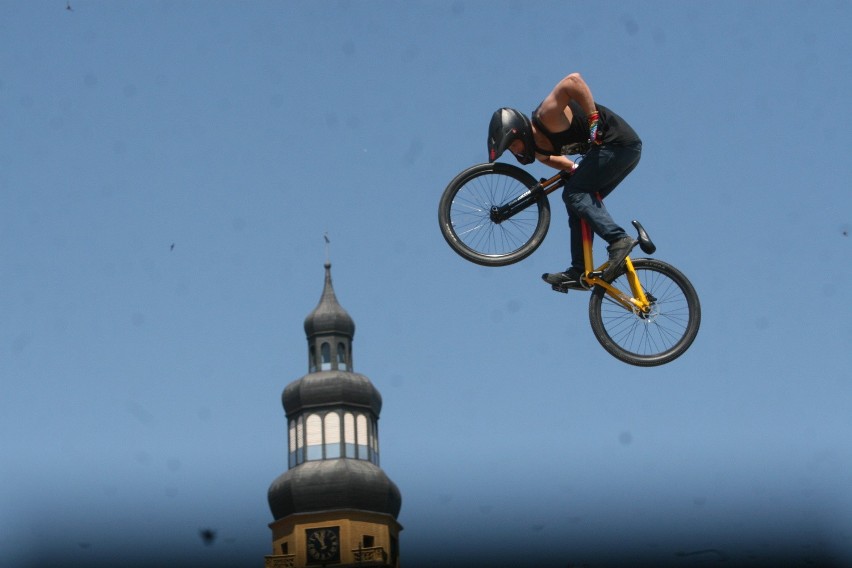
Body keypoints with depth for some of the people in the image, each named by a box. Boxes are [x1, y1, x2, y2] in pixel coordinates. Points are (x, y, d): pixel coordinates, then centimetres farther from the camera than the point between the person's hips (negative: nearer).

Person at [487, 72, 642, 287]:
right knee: (580, 202, 9)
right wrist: (575, 169, 7)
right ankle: (579, 271, 9)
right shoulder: (538, 149, 6)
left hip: (618, 143, -10)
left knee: (574, 194, -15)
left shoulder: (547, 117, -21)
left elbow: (574, 80, -31)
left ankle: (618, 239, -23)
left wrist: (593, 118, -28)